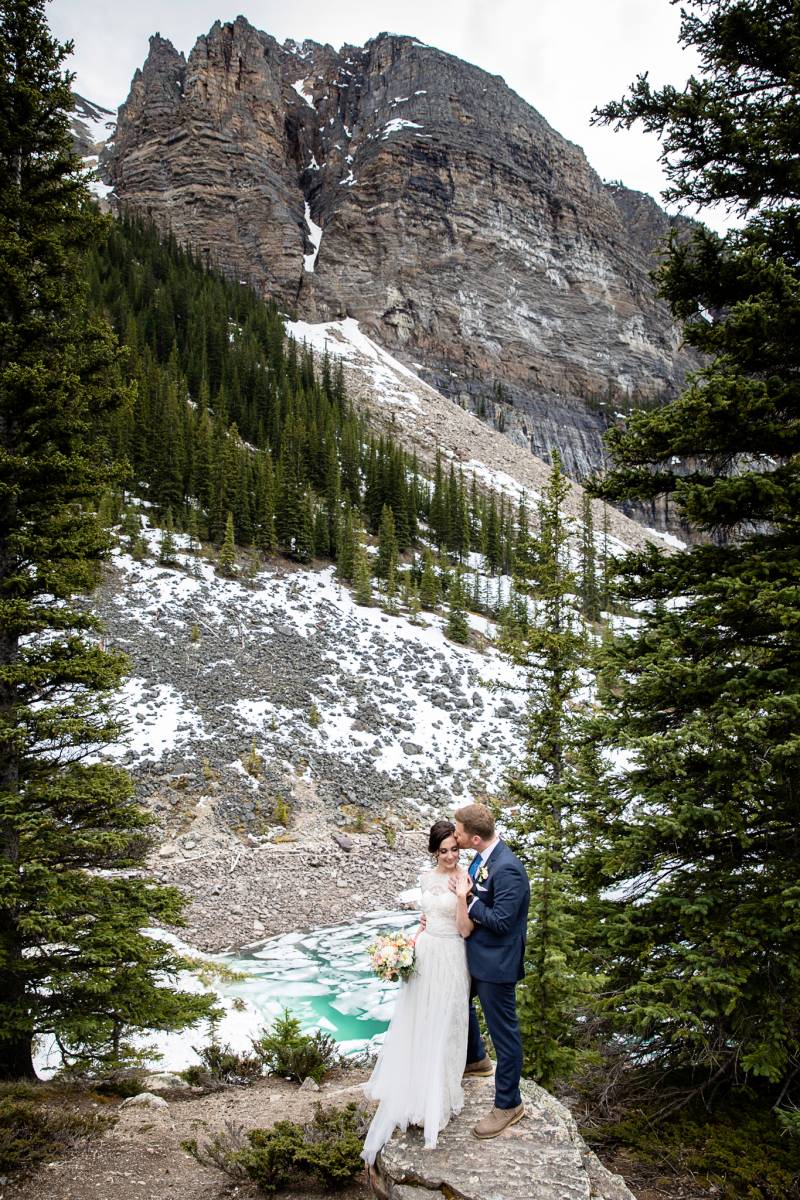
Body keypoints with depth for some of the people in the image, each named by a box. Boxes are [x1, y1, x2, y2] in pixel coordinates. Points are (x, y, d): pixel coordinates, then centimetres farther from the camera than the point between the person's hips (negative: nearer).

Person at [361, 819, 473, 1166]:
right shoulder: (427, 878, 4)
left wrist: (461, 898, -30)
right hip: (423, 955, 6)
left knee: (442, 1030, 6)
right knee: (416, 1026, 16)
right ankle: (415, 1090, 36)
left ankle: (439, 1101, 24)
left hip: (449, 959, -6)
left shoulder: (467, 880, -14)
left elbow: (465, 931, -16)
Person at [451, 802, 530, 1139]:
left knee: (503, 1032, 6)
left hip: (495, 962, -10)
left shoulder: (507, 869, -30)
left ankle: (508, 1104, 24)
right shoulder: (483, 858, -2)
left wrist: (466, 899, -21)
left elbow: (500, 921, -29)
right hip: (474, 954, 10)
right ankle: (475, 1059, 56)